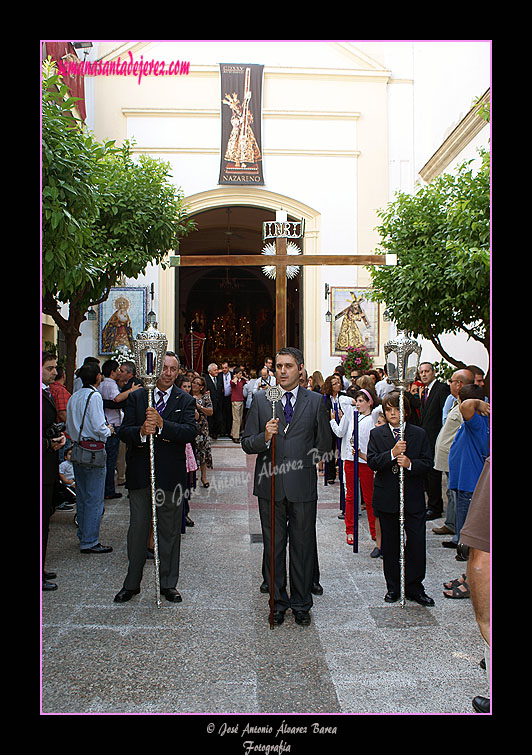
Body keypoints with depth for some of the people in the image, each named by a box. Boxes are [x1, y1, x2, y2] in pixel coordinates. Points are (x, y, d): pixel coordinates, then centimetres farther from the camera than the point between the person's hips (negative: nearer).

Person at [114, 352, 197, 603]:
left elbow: (191, 432, -14)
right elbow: (123, 431, -5)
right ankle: (132, 583, 25)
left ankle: (168, 584, 24)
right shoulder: (136, 398, 5)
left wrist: (161, 424, -28)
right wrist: (141, 432, -26)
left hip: (171, 475, 0)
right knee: (138, 528, 10)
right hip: (140, 474, 1)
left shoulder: (185, 401, 2)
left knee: (170, 530, 9)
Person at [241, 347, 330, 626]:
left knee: (303, 547, 9)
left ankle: (301, 604, 26)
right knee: (273, 547, 10)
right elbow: (247, 443, 2)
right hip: (270, 486, 1)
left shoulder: (315, 401, 3)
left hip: (303, 486, 0)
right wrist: (265, 437, -17)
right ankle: (277, 602, 27)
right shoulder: (260, 399, 4)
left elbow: (324, 443, 11)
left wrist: (301, 464, 6)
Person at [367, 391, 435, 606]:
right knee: (390, 544, 10)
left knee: (416, 542, 0)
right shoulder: (376, 434, 3)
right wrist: (392, 453, -23)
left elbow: (428, 463, -1)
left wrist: (410, 464, -20)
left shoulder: (419, 434, 3)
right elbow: (372, 463, -8)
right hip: (387, 497, 0)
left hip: (413, 497, 0)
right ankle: (393, 587, 23)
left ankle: (414, 587, 16)